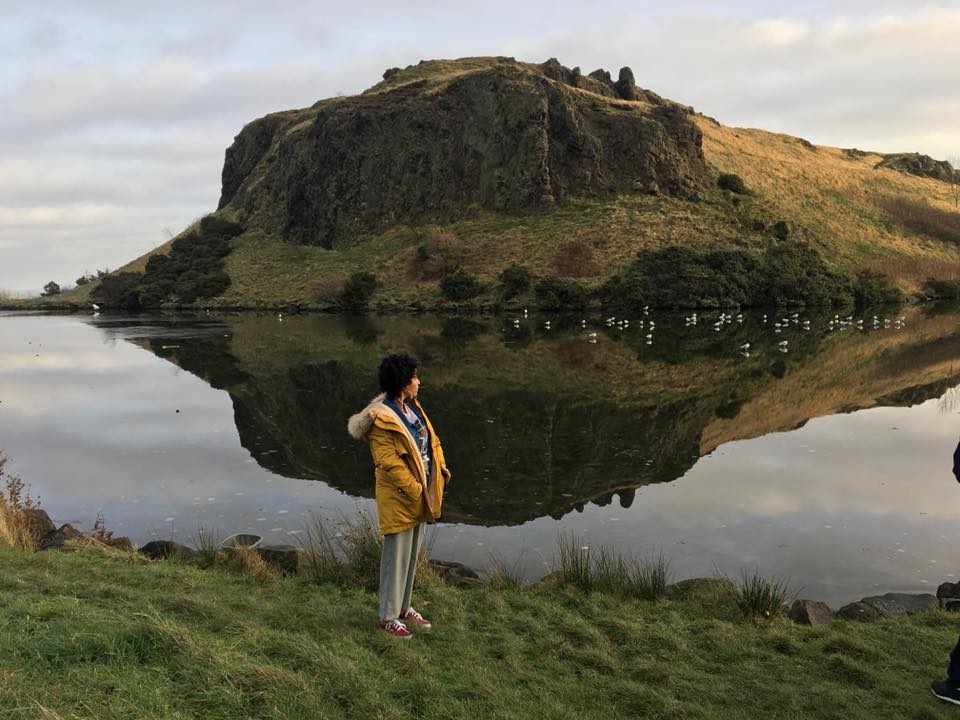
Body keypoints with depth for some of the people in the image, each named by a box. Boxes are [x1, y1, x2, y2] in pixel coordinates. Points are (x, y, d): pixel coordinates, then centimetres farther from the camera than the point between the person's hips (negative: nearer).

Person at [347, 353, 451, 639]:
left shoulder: (411, 407, 5)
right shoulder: (381, 419, -21)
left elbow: (431, 440, 12)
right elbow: (389, 463, -22)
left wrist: (441, 472, 2)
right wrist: (415, 490, -19)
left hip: (420, 494, 9)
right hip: (399, 498, -9)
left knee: (412, 554, 19)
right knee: (397, 556, 2)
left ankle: (403, 607, 33)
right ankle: (388, 616, 16)